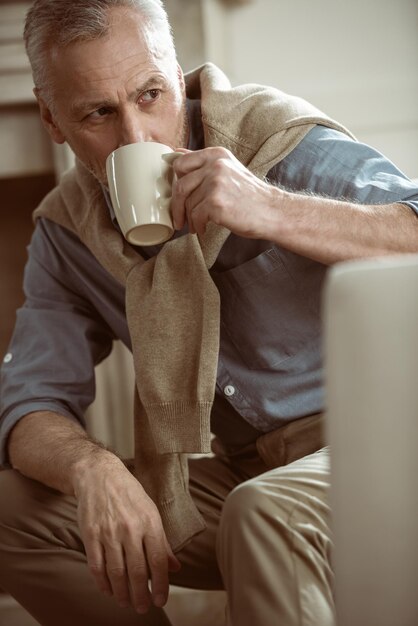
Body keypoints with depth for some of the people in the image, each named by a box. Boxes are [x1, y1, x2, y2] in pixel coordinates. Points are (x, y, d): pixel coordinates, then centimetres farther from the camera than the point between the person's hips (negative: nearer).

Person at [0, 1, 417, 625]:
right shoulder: (67, 231, 2)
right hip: (245, 471, 6)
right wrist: (93, 468, -24)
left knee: (265, 512, -39)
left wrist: (273, 211, -36)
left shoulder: (280, 142, -15)